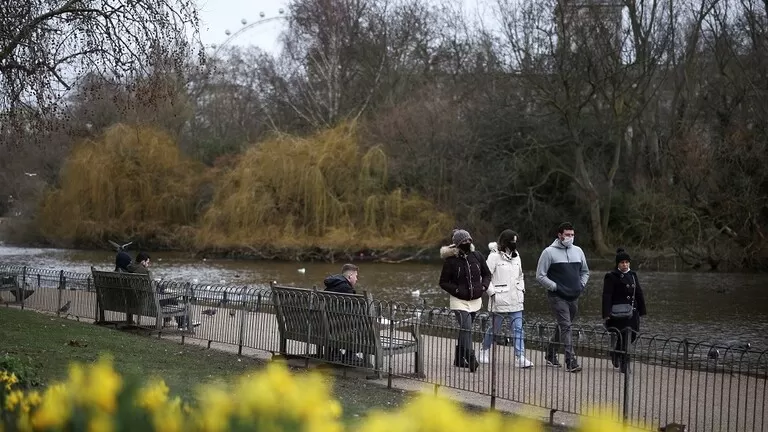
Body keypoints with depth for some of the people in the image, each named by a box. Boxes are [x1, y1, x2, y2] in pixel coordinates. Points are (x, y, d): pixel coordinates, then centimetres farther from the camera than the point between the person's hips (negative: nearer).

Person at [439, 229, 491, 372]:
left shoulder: (477, 256, 1)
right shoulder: (451, 261, -10)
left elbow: (487, 274, 14)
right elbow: (443, 282, -3)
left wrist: (483, 287, -4)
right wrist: (457, 290, -17)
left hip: (475, 300, 5)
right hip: (459, 301, -5)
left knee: (465, 329, 15)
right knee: (466, 328, -19)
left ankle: (459, 359, 29)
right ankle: (471, 360, -23)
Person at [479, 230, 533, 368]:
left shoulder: (516, 256, 13)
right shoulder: (494, 256, -8)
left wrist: (522, 289, 15)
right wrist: (492, 292, -13)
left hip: (516, 300, 6)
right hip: (499, 300, -6)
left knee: (518, 329, -4)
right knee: (495, 328, 7)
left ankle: (520, 357, -7)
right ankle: (484, 350, 30)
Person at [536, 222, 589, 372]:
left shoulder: (578, 251, 12)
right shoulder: (549, 252, -5)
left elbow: (585, 271, 26)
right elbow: (540, 275, -5)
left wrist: (582, 285, 11)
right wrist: (555, 287, -11)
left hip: (574, 297, 6)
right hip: (557, 297, -6)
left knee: (563, 327, 14)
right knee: (565, 326, -14)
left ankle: (550, 354, 31)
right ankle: (571, 361, -18)